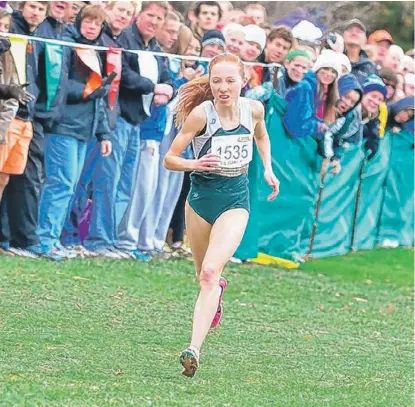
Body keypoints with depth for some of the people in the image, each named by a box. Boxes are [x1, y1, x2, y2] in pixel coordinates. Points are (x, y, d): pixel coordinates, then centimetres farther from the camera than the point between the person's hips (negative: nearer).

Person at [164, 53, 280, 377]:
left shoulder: (254, 108, -7)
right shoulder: (201, 113, -17)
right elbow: (169, 159, -13)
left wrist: (268, 168, 6)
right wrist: (195, 164, -32)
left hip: (235, 199, -1)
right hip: (201, 196, 1)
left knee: (210, 272, -19)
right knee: (204, 275, 19)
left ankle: (194, 349, -26)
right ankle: (217, 290, 58)